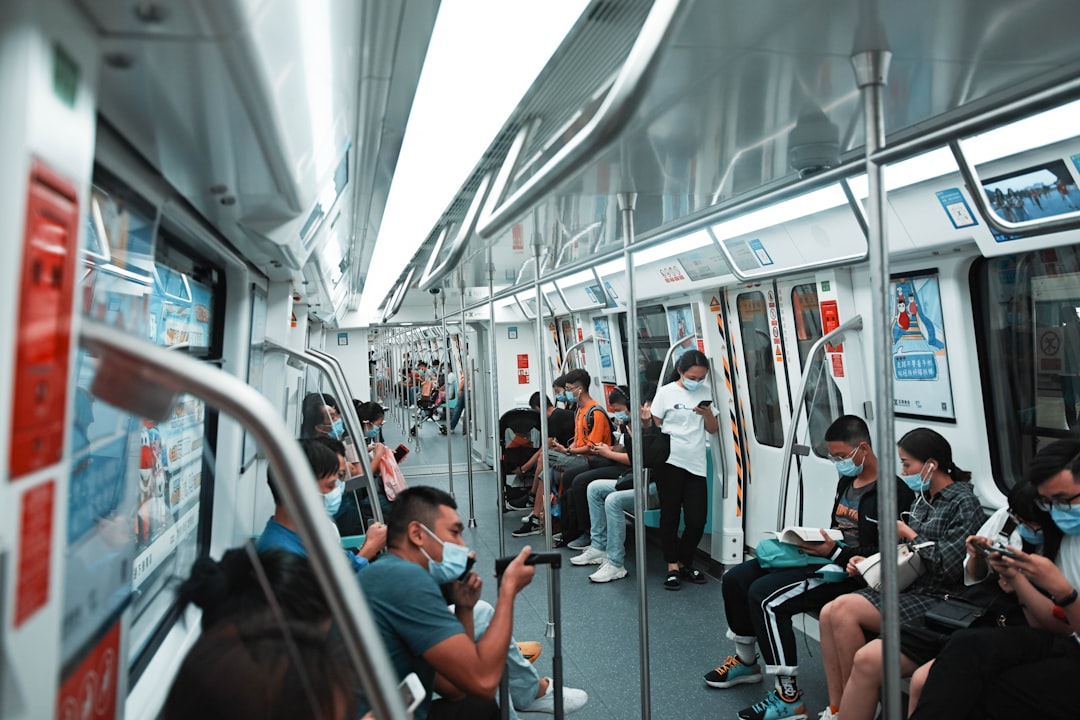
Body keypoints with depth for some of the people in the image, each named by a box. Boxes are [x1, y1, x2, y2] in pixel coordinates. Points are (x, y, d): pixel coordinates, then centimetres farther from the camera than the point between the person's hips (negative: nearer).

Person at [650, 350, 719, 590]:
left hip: (696, 464, 3)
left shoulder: (706, 393, 7)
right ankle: (673, 567, 15)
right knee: (670, 515, 4)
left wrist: (707, 413, -7)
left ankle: (685, 563, 22)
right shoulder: (666, 392, -2)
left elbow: (713, 430, 11)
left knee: (697, 519, 3)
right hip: (669, 462, -3)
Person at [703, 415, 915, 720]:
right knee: (735, 579, 3)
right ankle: (746, 661, 23)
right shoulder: (847, 480, 15)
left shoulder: (891, 492, -14)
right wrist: (810, 539, 7)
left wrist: (834, 552, -22)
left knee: (765, 596, -26)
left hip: (850, 572, -10)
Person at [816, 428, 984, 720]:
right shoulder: (922, 499, 14)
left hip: (935, 597, -8)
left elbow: (951, 567, -20)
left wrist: (909, 534, -11)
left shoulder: (963, 503, -10)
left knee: (843, 610, -24)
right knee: (828, 613, -13)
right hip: (907, 586, 8)